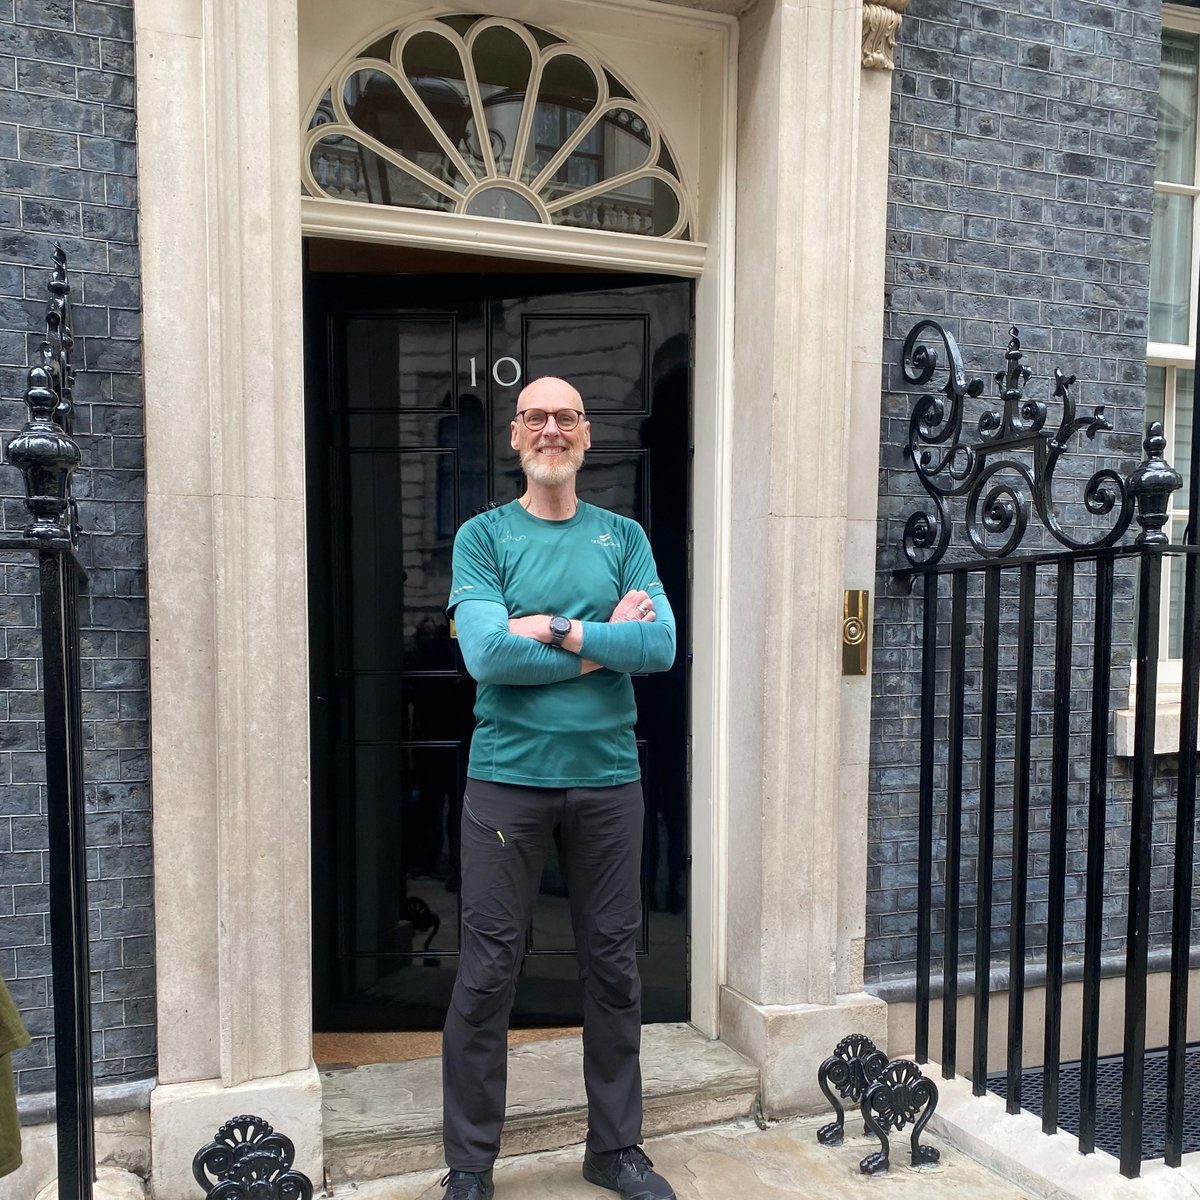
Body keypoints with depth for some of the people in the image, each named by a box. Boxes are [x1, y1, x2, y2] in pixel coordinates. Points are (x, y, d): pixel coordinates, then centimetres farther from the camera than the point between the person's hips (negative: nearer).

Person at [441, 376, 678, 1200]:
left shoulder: (624, 536, 8)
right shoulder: (483, 535, 1)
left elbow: (662, 646, -7)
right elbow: (486, 654, -15)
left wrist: (557, 629, -14)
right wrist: (606, 643, -10)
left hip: (608, 776, 3)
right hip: (508, 776, -2)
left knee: (614, 963, 12)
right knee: (489, 970, 4)